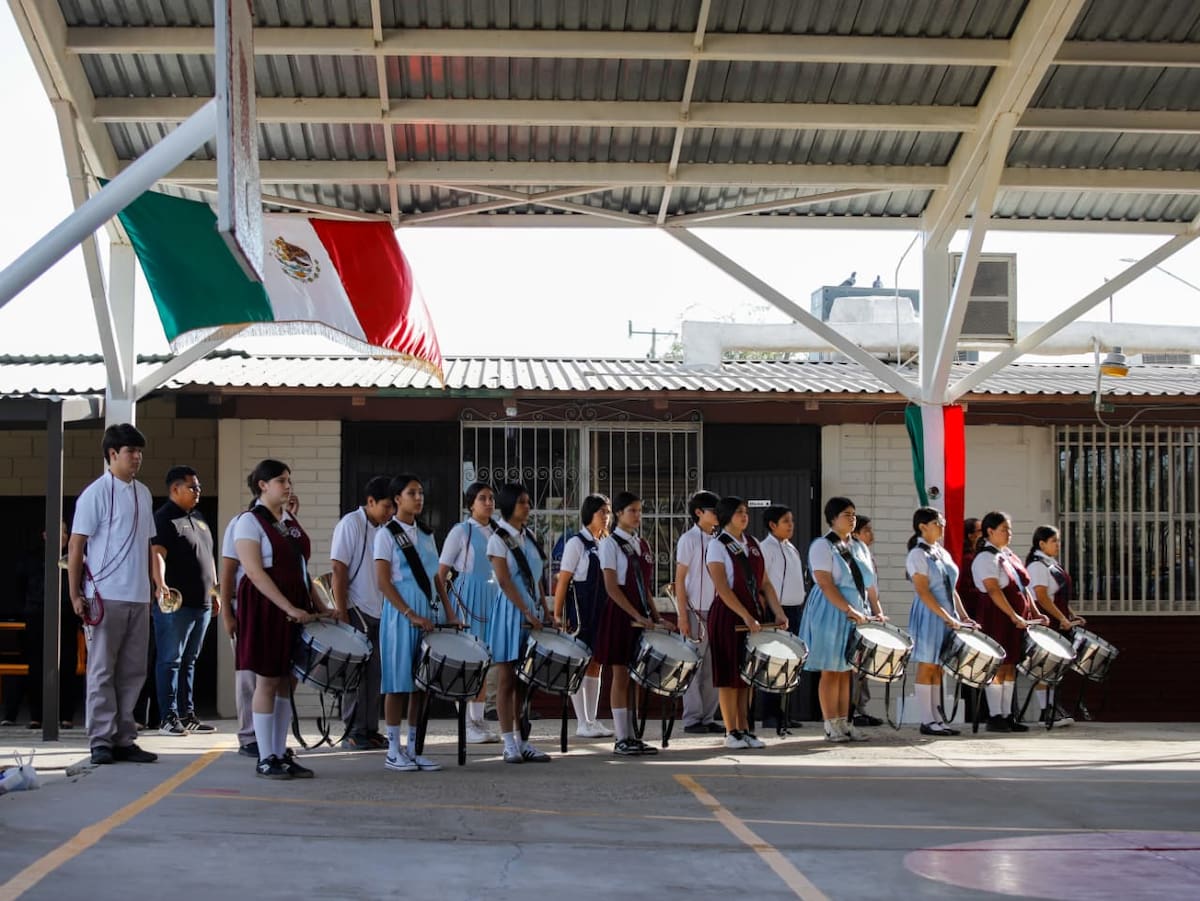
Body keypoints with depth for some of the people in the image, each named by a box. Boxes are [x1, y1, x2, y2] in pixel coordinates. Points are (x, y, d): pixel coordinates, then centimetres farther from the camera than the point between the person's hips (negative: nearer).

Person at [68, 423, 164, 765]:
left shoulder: (143, 493, 14)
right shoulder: (96, 493, -6)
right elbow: (76, 546, -7)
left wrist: (156, 580, 12)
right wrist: (75, 594, -11)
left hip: (139, 596, 7)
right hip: (106, 596, -6)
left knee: (133, 671, 8)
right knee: (102, 671, 0)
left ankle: (124, 740, 14)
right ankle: (101, 741, 4)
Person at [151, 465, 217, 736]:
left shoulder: (198, 517, 18)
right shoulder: (164, 518, -9)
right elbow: (157, 554, -23)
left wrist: (215, 590, 22)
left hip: (201, 603, 9)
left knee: (189, 661, 13)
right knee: (170, 660, -4)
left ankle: (187, 714, 18)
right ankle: (168, 717, -2)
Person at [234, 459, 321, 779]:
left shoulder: (291, 522, 15)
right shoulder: (249, 522, -7)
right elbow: (255, 573, -16)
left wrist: (317, 605, 10)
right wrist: (289, 608, -20)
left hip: (297, 610, 7)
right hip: (266, 608, -7)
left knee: (286, 680, 8)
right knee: (267, 680, -3)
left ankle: (281, 754, 13)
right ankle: (265, 759, 3)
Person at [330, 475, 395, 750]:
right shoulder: (351, 524, -8)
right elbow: (338, 568, -12)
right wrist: (341, 610, -16)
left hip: (379, 612, 7)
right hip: (356, 612, -7)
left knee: (375, 673, 8)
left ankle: (370, 731, 15)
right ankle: (353, 733, 4)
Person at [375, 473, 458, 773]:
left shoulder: (426, 534, 14)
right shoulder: (387, 534, -4)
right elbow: (383, 582, -10)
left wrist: (449, 612, 6)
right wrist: (411, 615, -17)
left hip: (430, 613, 6)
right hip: (401, 614, -6)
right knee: (399, 683, -3)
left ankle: (414, 748, 12)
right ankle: (394, 751, 3)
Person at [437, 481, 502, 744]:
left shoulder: (495, 533, 13)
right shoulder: (461, 531, -5)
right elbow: (442, 570, -6)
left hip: (491, 599, 6)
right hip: (467, 599, -6)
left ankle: (478, 719, 15)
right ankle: (466, 724, -1)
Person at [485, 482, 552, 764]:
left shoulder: (530, 537, 13)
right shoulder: (498, 539, -7)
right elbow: (504, 581, -14)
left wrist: (544, 611, 8)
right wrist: (527, 612, -18)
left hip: (532, 612, 6)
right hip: (510, 612, -6)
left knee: (525, 680, 6)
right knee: (507, 679, -3)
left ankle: (523, 742, 9)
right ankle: (509, 744, 0)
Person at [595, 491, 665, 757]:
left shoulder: (642, 544, 15)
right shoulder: (610, 543, -5)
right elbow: (611, 587, -12)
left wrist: (655, 614, 6)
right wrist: (637, 615, -18)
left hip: (641, 616, 7)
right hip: (620, 615, -7)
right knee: (621, 676, -4)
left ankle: (632, 736, 10)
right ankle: (621, 739, -1)